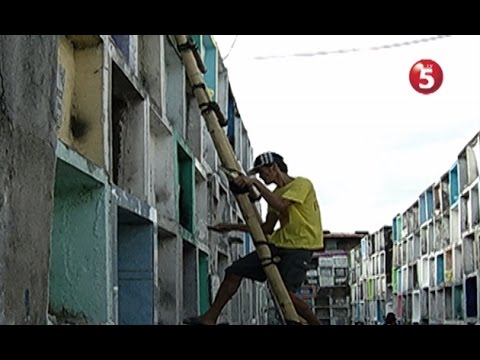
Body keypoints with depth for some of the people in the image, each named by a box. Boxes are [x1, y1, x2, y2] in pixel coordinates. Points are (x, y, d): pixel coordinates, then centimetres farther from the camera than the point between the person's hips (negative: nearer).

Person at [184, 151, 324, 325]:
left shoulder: (302, 184, -6)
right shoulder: (276, 193, 19)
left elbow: (280, 205, -24)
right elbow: (267, 228, 21)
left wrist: (256, 183, -21)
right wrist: (232, 227, 17)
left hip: (300, 246, -9)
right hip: (278, 244, 9)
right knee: (234, 271, 0)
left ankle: (315, 323, -4)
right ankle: (210, 318, 3)